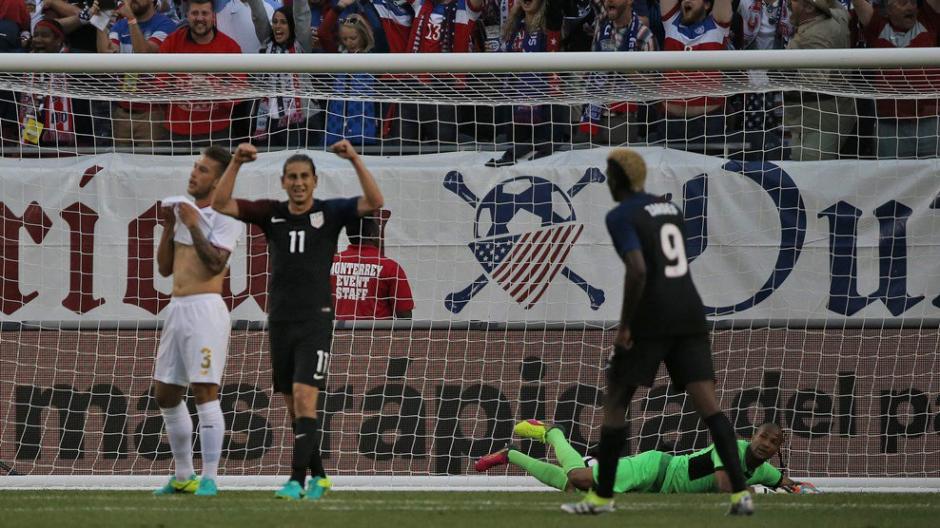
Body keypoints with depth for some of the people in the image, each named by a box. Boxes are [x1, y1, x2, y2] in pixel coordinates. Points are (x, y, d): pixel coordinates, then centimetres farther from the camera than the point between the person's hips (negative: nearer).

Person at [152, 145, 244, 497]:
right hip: (177, 308, 9)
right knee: (166, 393, 11)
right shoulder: (182, 210, 17)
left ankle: (209, 478, -12)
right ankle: (183, 477, 20)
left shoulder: (224, 217, -6)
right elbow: (164, 268, 16)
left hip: (205, 309, -9)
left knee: (205, 391, -12)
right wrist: (169, 226, 6)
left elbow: (215, 264, -18)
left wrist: (193, 225, -16)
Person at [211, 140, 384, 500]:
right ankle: (318, 476, 24)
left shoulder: (330, 212, -2)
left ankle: (297, 481, -19)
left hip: (315, 322, -4)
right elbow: (220, 204, -2)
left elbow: (374, 202, -15)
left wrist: (355, 160, -25)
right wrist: (236, 163, -15)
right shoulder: (271, 214, 5)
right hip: (280, 321, 4)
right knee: (295, 407, 10)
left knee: (304, 399, -16)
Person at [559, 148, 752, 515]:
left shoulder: (621, 216, -7)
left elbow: (637, 270, -20)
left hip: (651, 317, -6)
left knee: (615, 399, 8)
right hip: (690, 310, 6)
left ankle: (603, 495, 11)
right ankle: (740, 492, -15)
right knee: (707, 402, -2)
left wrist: (625, 325, -13)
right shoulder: (670, 208, 17)